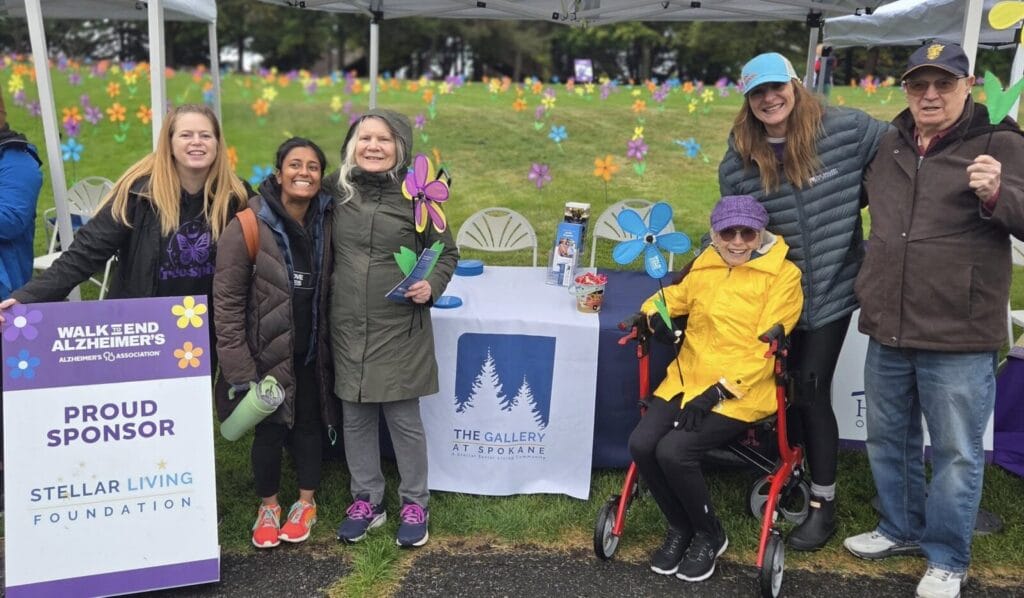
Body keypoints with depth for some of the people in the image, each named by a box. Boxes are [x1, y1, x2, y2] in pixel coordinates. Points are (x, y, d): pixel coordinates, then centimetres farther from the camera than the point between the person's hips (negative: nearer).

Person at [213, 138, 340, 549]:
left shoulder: (327, 222, -4)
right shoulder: (249, 226, -17)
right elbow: (227, 301, -14)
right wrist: (239, 368, -15)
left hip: (311, 351, 3)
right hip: (267, 350, -3)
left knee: (308, 423, 14)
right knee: (270, 429, 7)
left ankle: (306, 504, 33)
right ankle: (268, 507, 30)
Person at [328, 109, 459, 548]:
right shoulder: (337, 190, 2)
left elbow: (447, 252, 3)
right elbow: (325, 253, 15)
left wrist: (431, 286, -14)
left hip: (400, 329, -3)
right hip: (348, 329, 3)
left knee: (404, 418, 5)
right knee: (355, 417, 11)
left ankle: (414, 504, 23)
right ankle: (366, 500, 29)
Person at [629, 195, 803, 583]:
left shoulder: (783, 275, -5)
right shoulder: (704, 267, 12)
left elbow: (764, 349, -11)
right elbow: (678, 296, 30)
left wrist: (718, 392, -20)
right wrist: (652, 313, 5)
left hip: (743, 391, -5)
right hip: (687, 378, 6)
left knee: (673, 451, -24)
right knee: (641, 444, -16)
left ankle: (709, 536, 5)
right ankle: (680, 527, 11)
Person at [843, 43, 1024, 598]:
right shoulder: (887, 144, 9)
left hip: (959, 338, -5)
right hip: (887, 331, 5)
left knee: (956, 453, 7)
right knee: (888, 438, 19)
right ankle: (900, 528, 40)